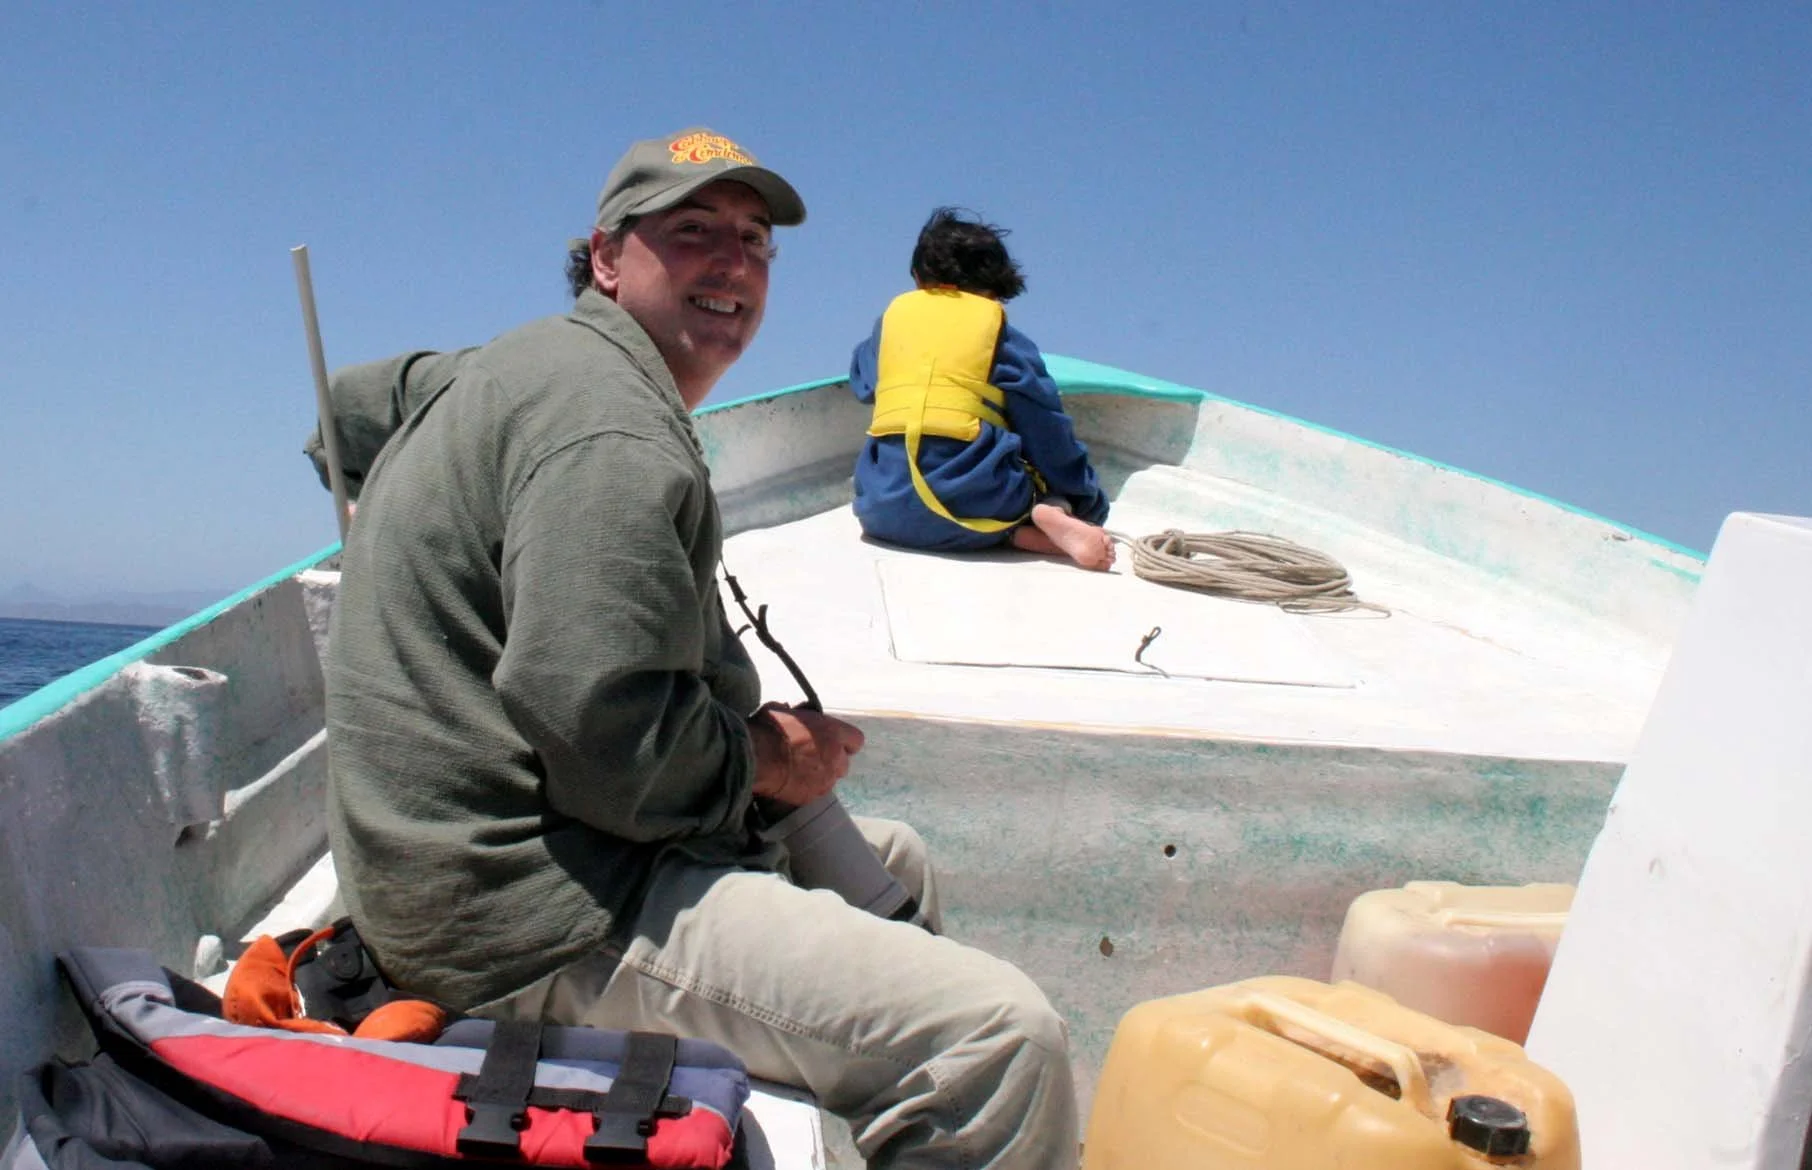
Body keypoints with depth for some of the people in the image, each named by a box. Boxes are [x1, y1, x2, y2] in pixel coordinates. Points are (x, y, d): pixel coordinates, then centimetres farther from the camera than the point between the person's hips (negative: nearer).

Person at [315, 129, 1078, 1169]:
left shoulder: (529, 367, 18)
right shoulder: (612, 424, -19)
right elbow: (602, 729, -29)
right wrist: (766, 759, -8)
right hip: (539, 925, -12)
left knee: (895, 860, 27)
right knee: (1006, 1034, -24)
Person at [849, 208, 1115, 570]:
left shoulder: (895, 313, 17)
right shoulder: (999, 332, 8)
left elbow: (860, 382, 33)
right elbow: (1047, 431, 4)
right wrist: (1088, 498, 12)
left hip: (883, 510, 2)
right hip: (974, 507, -1)